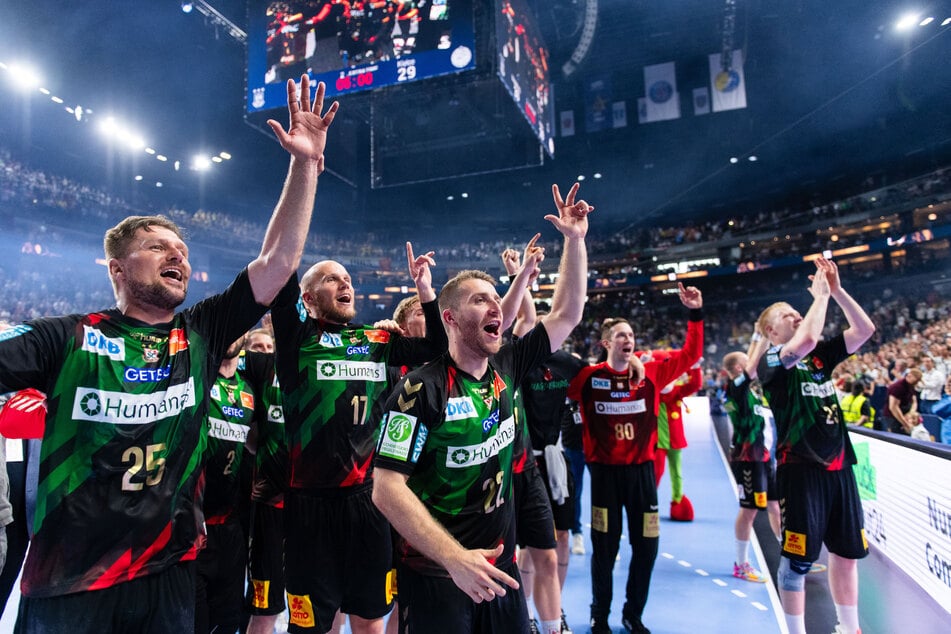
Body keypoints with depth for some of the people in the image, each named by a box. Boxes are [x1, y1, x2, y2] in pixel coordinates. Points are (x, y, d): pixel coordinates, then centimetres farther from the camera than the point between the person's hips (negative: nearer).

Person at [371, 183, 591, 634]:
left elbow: (567, 315, 6)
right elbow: (387, 489, -20)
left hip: (498, 566, 6)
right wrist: (454, 558, -27)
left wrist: (574, 239, -1)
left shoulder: (505, 369, 0)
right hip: (435, 574, -5)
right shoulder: (422, 388, -18)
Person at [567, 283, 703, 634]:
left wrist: (695, 314, -5)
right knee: (605, 547, 8)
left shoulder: (651, 373, 0)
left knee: (647, 546, 9)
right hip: (605, 471, -3)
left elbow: (690, 355, 4)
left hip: (641, 469, 3)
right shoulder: (588, 377, -8)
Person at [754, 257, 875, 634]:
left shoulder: (820, 355, 12)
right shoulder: (771, 361, -8)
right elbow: (807, 338, -27)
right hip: (800, 468, -7)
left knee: (847, 552, 17)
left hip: (838, 465, 7)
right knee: (798, 559, 1)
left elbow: (865, 330, 5)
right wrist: (820, 295, -13)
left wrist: (837, 289, -3)